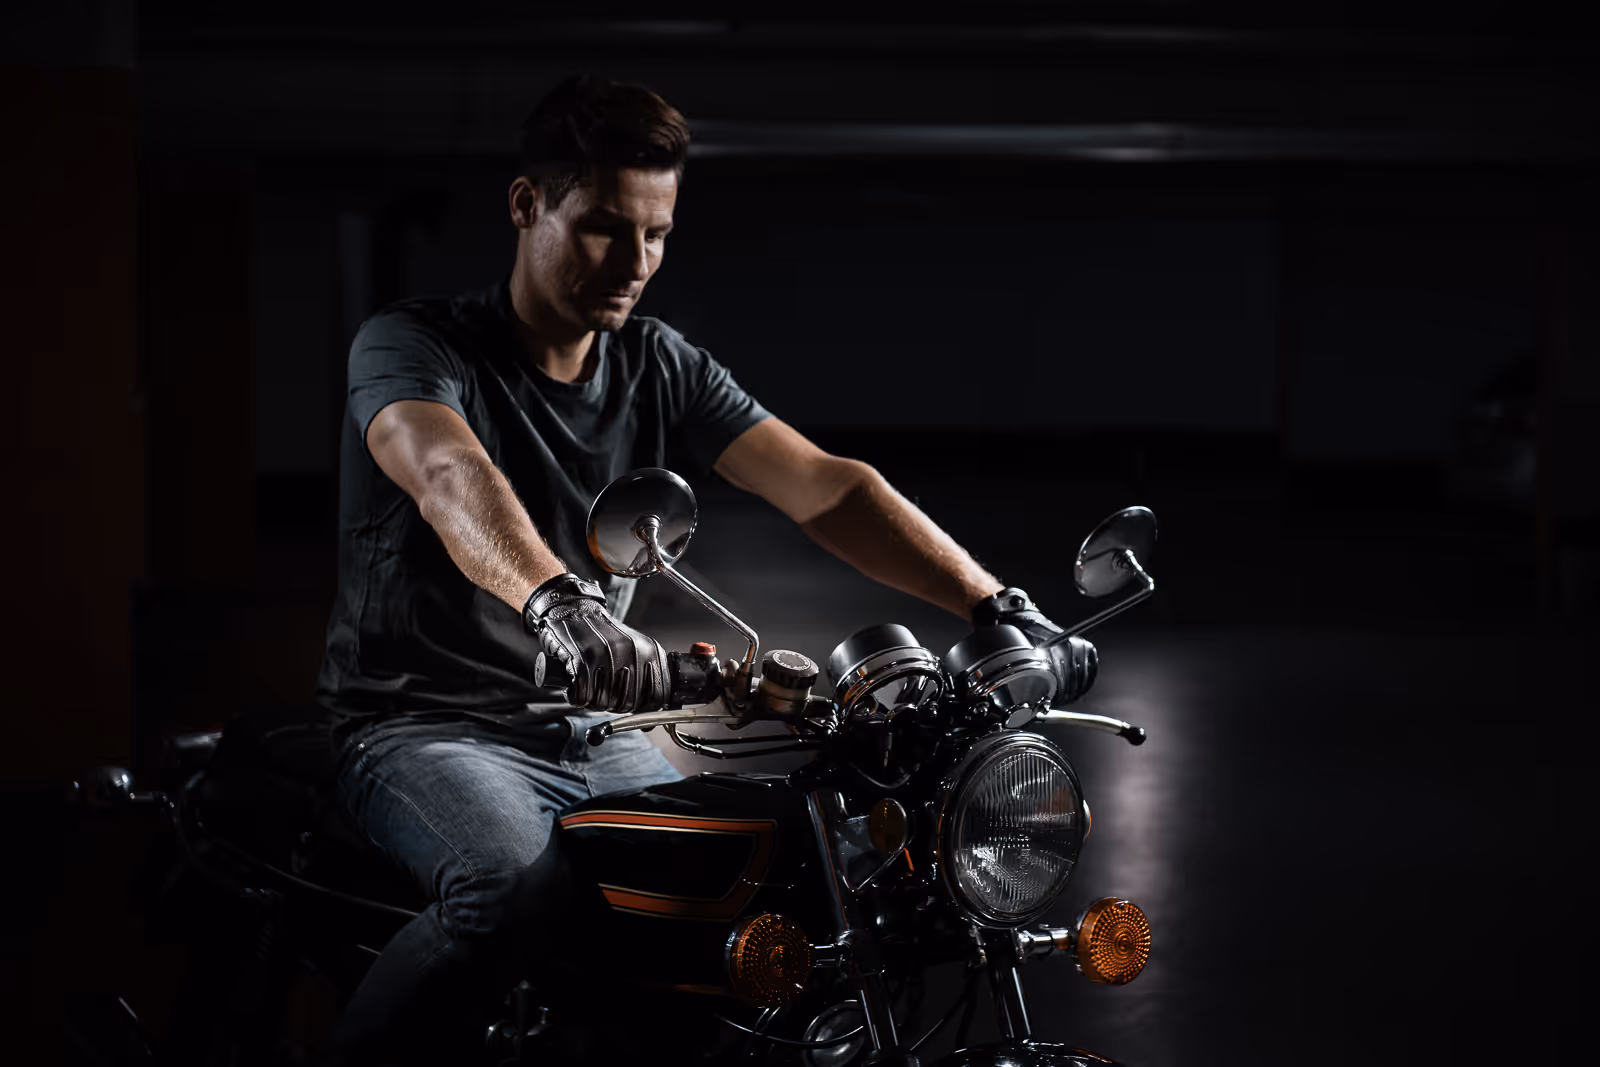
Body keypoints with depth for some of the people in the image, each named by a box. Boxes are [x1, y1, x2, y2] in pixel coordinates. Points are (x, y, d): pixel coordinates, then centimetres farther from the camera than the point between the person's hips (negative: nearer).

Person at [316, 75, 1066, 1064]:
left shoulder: (662, 370, 6)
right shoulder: (414, 344, -10)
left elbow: (824, 487, -5)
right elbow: (450, 477, -32)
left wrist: (995, 604, -19)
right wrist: (556, 599, -53)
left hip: (590, 736, 6)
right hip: (424, 729, -5)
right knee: (513, 891, -34)